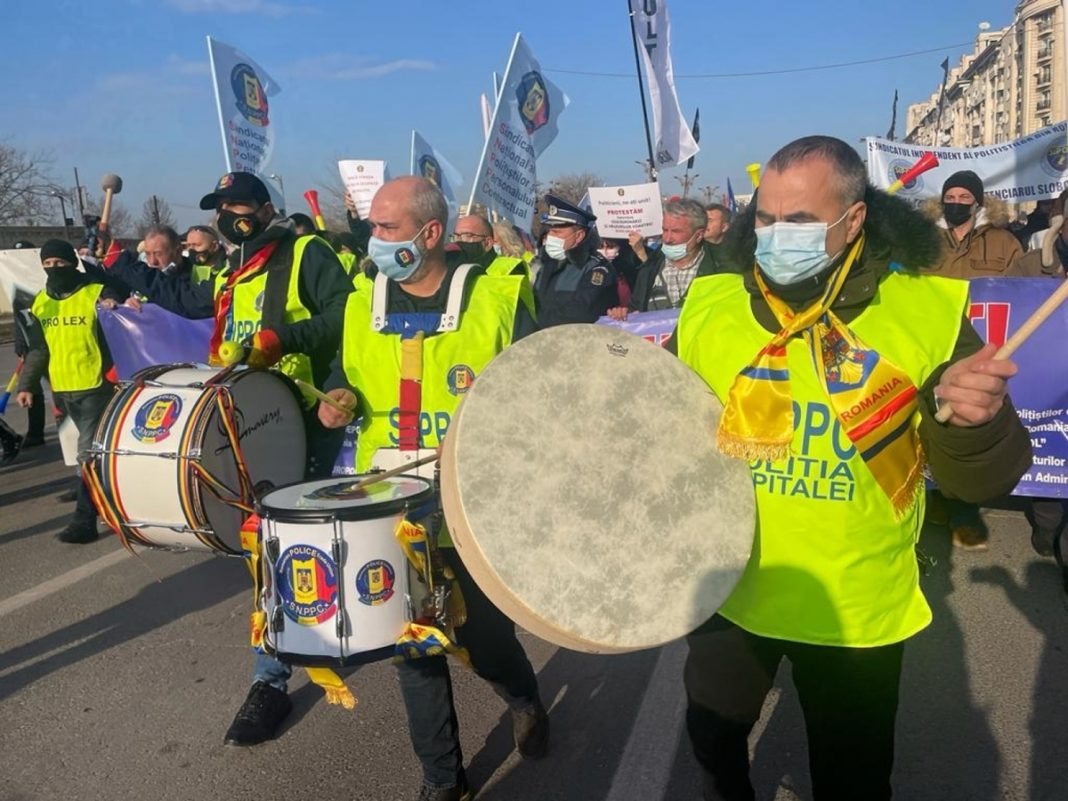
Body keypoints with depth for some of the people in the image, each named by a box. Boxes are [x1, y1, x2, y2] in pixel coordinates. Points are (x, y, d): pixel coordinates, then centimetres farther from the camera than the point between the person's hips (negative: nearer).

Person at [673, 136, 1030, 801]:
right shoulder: (708, 308, -8)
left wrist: (975, 423, -34)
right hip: (728, 592, 2)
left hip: (858, 611, -2)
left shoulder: (929, 311, -14)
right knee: (713, 739, 24)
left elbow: (985, 480, -13)